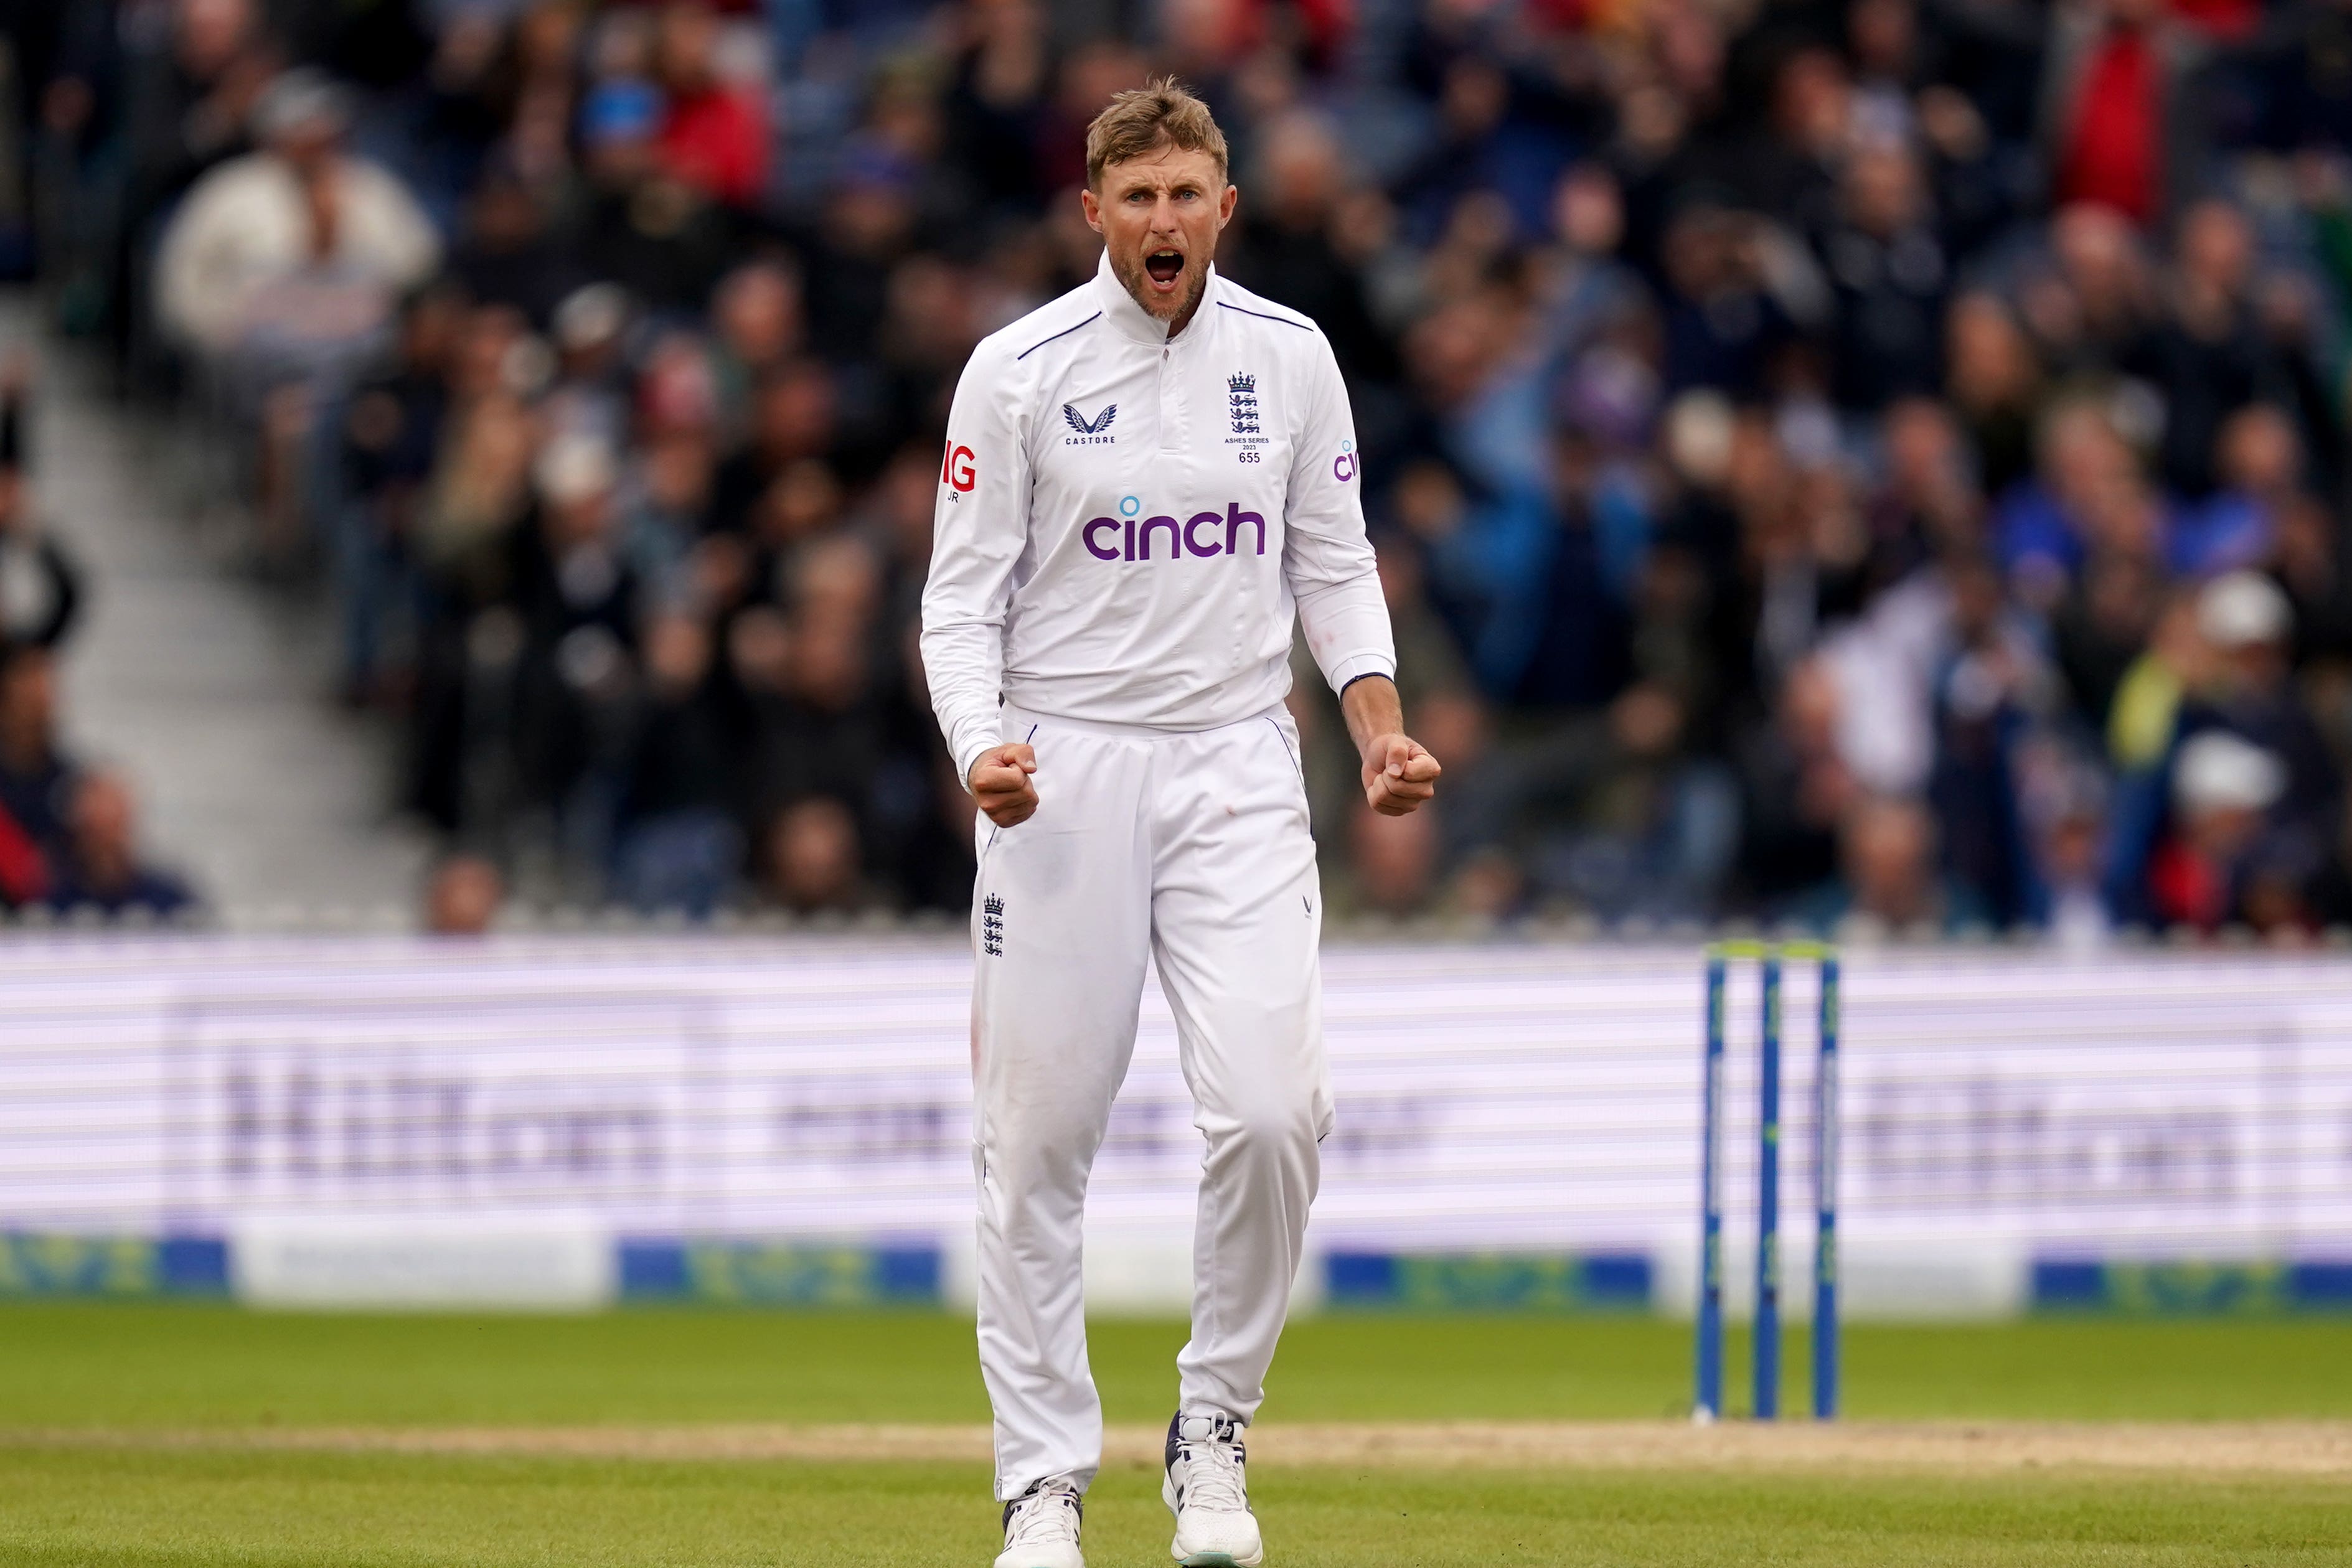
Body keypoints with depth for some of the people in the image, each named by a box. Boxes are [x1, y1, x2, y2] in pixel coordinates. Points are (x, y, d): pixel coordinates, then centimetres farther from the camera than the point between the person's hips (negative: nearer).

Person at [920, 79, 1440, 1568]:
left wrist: (1383, 726, -3)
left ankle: (1213, 1432, 5)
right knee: (1037, 1138, -1)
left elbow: (1335, 568, 12)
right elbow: (964, 597, -2)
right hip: (1063, 769, -1)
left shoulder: (1290, 359, 6)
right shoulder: (1020, 370, -2)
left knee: (1272, 1109, -14)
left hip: (1238, 767, 1)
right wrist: (982, 747, -19)